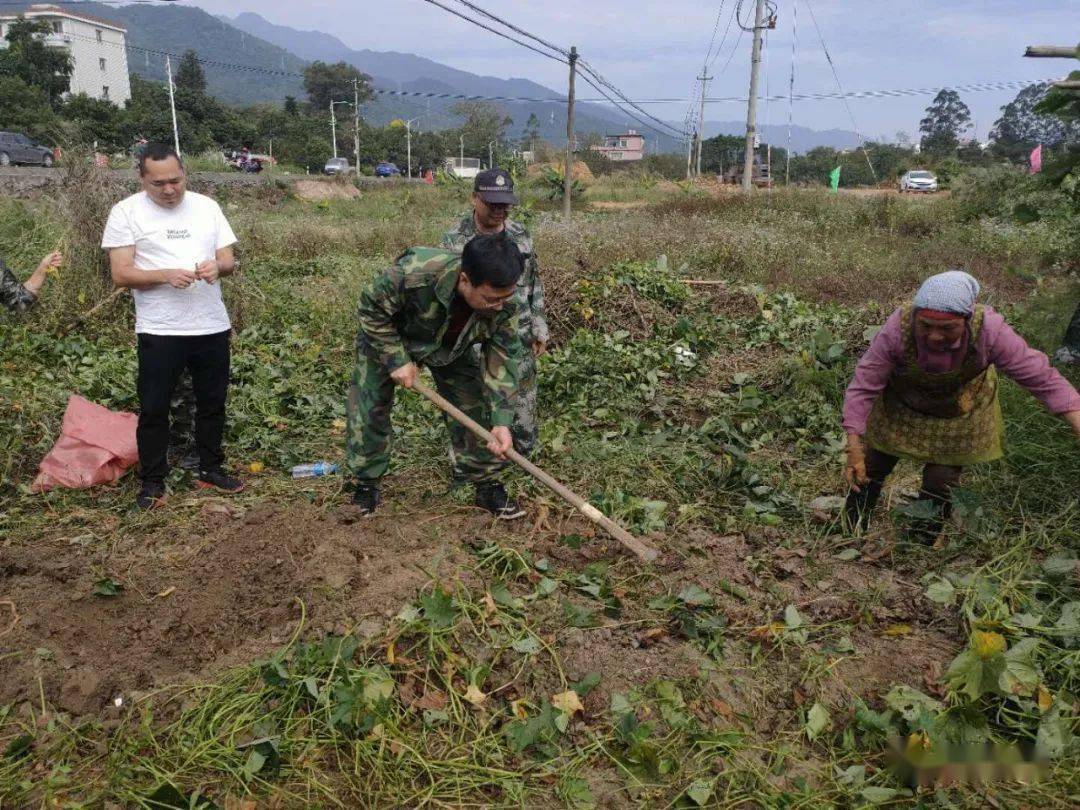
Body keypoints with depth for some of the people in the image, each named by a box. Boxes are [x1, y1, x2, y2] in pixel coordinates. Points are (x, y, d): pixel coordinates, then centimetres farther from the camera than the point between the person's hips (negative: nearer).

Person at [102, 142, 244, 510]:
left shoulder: (206, 206, 6)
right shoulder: (126, 212, -4)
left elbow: (229, 260, 6)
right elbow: (121, 274, -9)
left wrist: (217, 266, -17)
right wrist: (166, 275, -24)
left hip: (212, 326, 3)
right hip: (159, 330, -3)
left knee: (212, 403, 13)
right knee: (154, 409, 4)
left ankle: (211, 469, 29)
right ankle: (153, 481, 18)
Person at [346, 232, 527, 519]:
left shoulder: (504, 305, -32)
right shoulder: (413, 273, -45)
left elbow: (503, 361, -24)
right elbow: (372, 310, -26)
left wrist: (501, 422, -32)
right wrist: (397, 360, -27)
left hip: (451, 349, 3)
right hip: (387, 338, -2)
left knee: (475, 407, -3)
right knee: (368, 409, -2)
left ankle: (487, 485, 12)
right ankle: (366, 483, 18)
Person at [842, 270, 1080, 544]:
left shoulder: (989, 330, -35)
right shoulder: (897, 330, -37)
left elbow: (1043, 378, -25)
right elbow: (863, 388, -29)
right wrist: (854, 449, -30)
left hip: (958, 417, 0)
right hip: (900, 407, 0)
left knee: (941, 485, 9)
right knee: (870, 470, 12)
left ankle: (924, 543, 37)